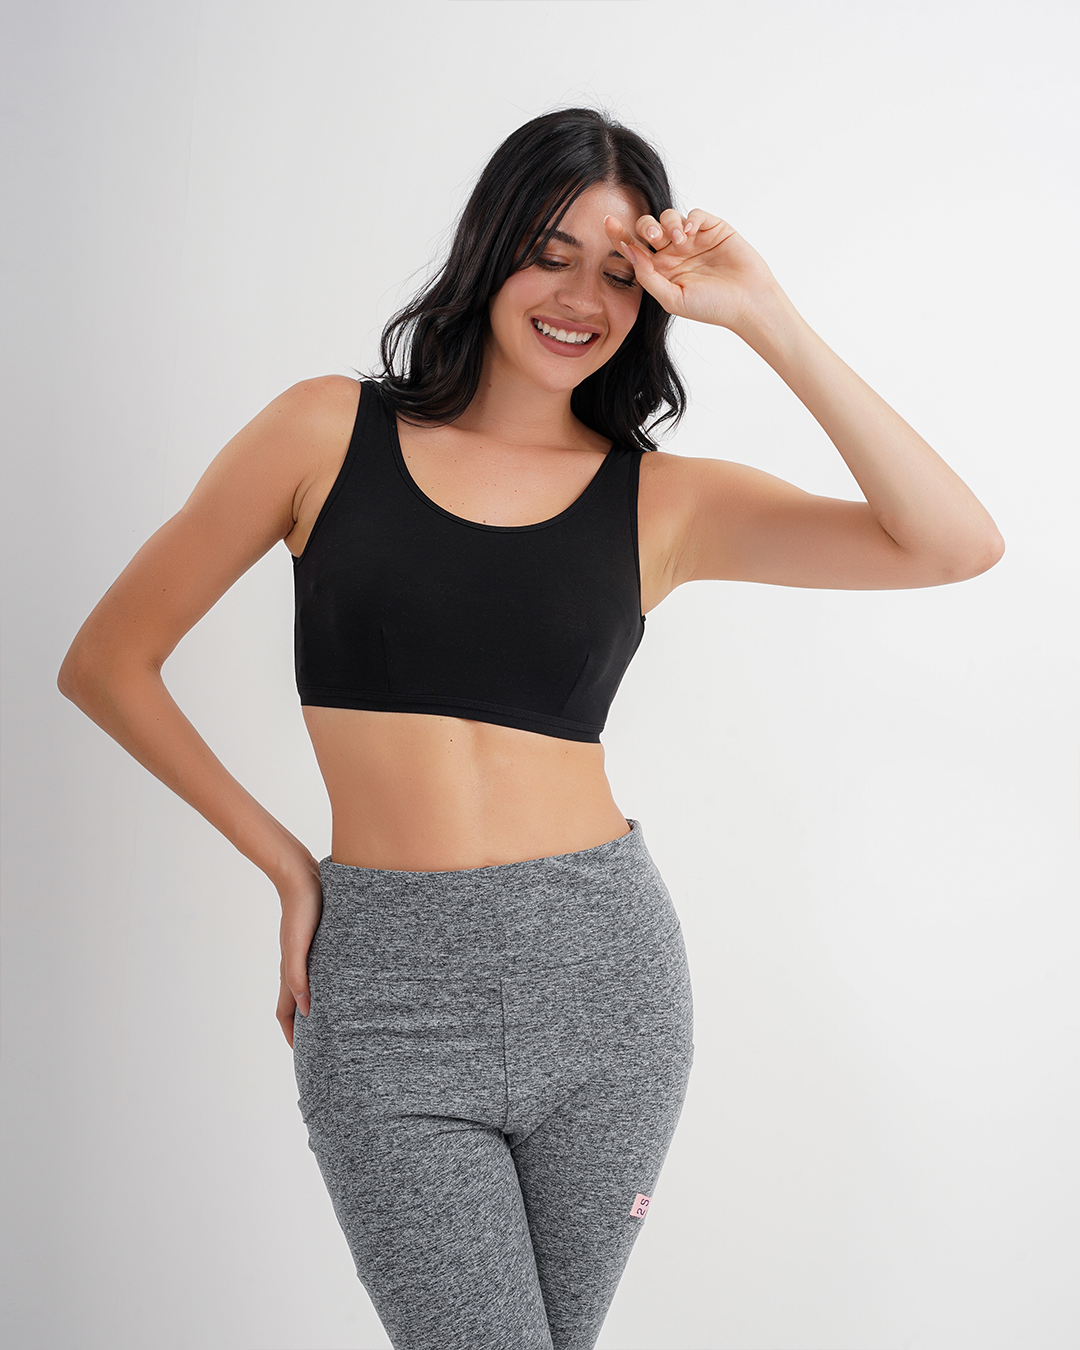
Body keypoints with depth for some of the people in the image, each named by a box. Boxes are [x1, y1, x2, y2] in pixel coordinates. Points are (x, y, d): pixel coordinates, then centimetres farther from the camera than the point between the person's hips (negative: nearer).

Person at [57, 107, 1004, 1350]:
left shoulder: (666, 500, 3)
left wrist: (766, 320, -11)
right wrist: (285, 864, 3)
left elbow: (956, 545, -10)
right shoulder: (332, 432, 1)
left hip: (604, 975, 2)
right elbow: (107, 663, 6)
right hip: (389, 1001, -2)